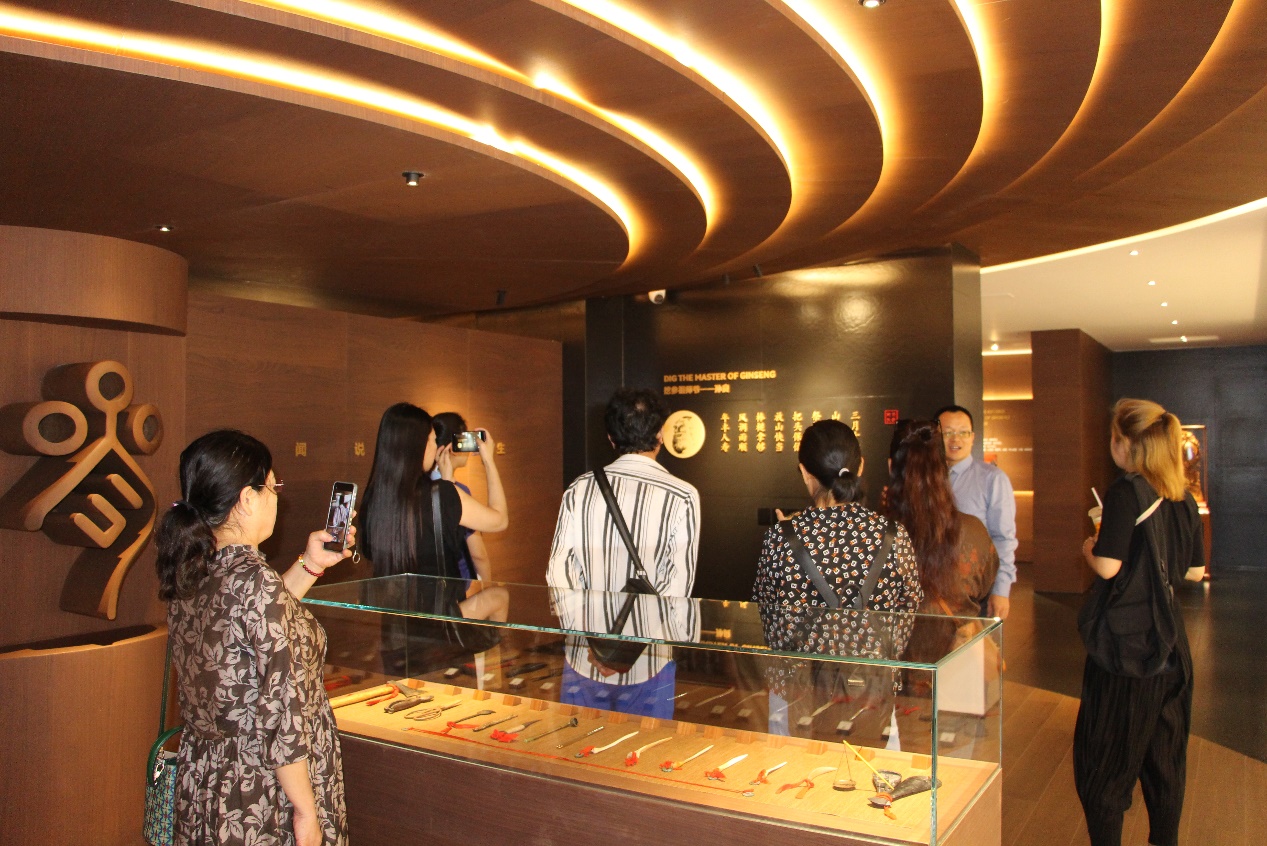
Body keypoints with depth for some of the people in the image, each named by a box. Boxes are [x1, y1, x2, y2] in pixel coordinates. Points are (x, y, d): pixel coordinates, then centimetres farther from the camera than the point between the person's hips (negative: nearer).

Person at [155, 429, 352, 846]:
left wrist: (308, 566, 14)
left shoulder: (186, 573, -1)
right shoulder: (256, 580, -25)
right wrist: (306, 809, -15)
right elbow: (280, 714, -24)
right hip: (263, 796, -8)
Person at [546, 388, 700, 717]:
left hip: (584, 661, 3)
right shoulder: (682, 496, -11)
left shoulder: (580, 489, -2)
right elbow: (677, 590, -13)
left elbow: (559, 574, -4)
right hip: (649, 665, -2)